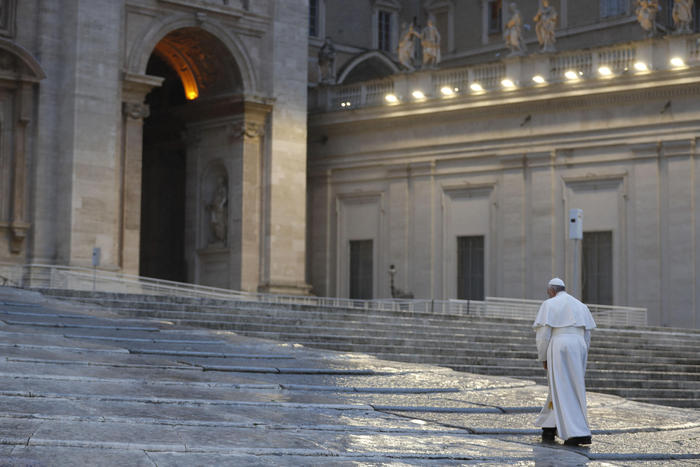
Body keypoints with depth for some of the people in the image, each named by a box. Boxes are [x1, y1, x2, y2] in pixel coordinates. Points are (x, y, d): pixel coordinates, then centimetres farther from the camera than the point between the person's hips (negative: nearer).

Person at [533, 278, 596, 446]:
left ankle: (580, 434, -13)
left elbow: (543, 334, -6)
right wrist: (580, 360, 20)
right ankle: (549, 428, 21)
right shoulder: (581, 306, 16)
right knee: (560, 388, 17)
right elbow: (586, 336, 15)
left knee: (564, 392, -4)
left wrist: (543, 358, 2)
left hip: (558, 350, -5)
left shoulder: (549, 305, 0)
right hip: (578, 351, 6)